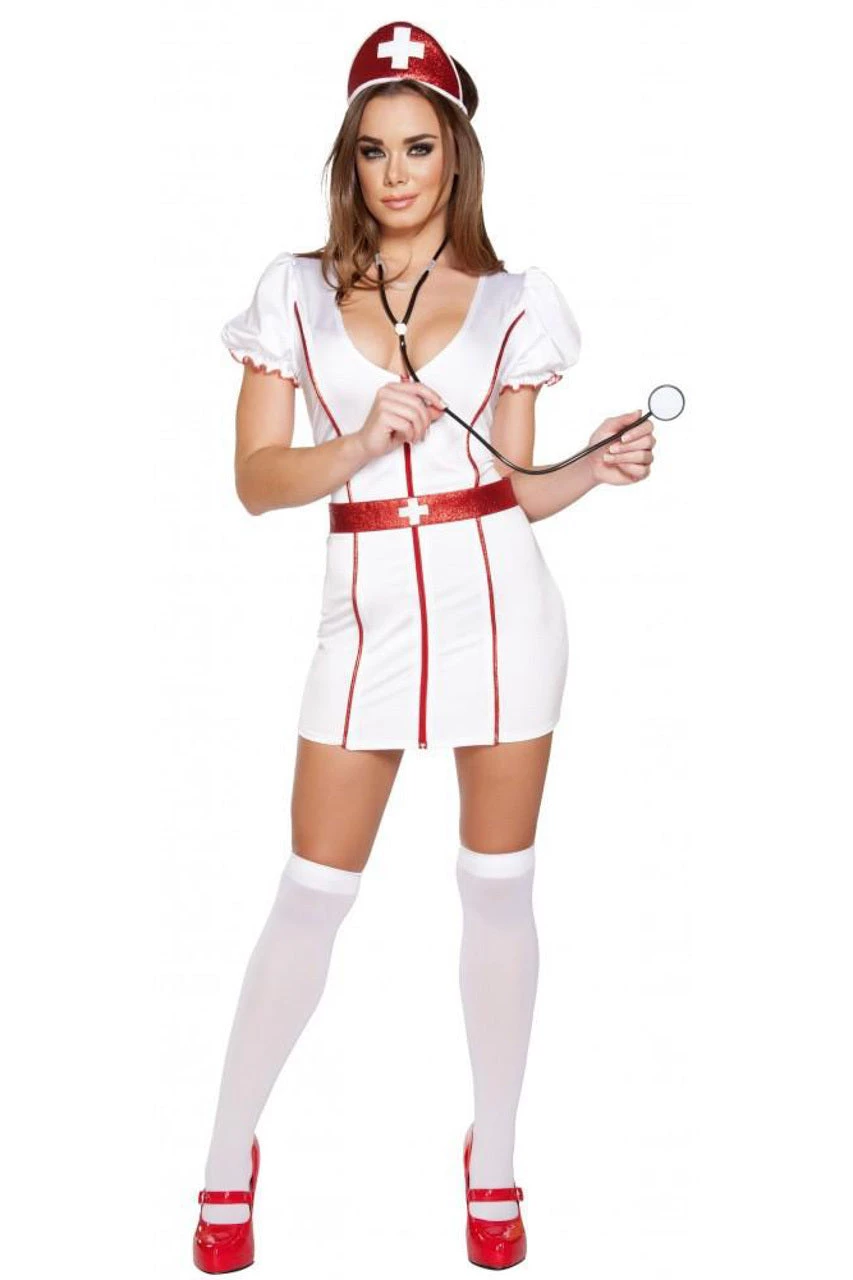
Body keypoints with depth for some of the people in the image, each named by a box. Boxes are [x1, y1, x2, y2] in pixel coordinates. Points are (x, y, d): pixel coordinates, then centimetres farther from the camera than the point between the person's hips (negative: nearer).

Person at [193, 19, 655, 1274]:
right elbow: (256, 478, -1)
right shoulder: (297, 290, 3)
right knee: (315, 891, 3)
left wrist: (597, 468, -12)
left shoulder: (513, 302, 4)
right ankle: (229, 1160, 21)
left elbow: (515, 488, 7)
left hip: (497, 602, 1)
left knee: (498, 886, 7)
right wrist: (363, 443, -16)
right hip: (368, 606, 0)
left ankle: (493, 1163, 24)